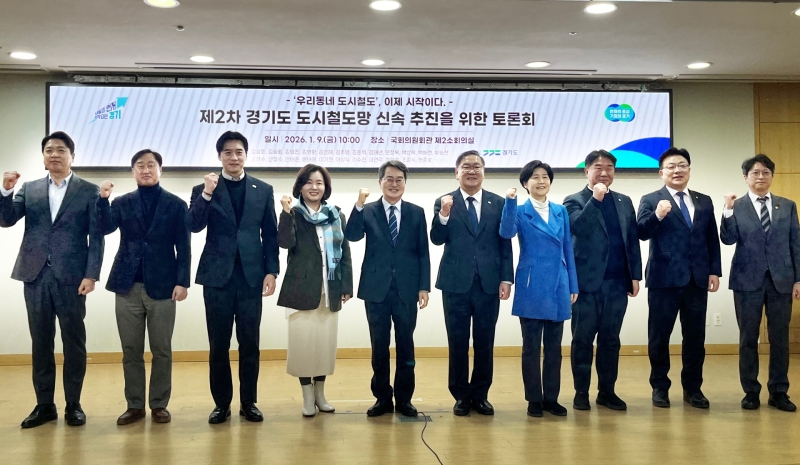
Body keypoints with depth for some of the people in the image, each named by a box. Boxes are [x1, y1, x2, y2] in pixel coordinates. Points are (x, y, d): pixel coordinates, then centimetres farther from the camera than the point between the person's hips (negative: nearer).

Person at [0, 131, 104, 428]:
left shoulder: (89, 191, 3)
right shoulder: (29, 189, 13)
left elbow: (96, 237, -2)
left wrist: (91, 275, -10)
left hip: (71, 277, -3)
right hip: (36, 276, 3)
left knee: (74, 343, 3)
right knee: (40, 343, 8)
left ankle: (73, 404, 12)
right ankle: (44, 404, 16)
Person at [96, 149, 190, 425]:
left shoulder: (176, 204, 4)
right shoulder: (122, 203, 10)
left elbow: (183, 247, 1)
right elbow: (105, 229, -7)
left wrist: (182, 281, -8)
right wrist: (103, 199, -21)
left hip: (162, 286, -2)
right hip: (128, 286, 2)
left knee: (162, 350, 4)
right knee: (131, 350, 6)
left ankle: (159, 405, 14)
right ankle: (135, 405, 16)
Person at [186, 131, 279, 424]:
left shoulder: (263, 190, 9)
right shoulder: (204, 189, 7)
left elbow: (271, 234, 7)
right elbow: (194, 226, -8)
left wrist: (271, 271, -1)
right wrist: (207, 194, -19)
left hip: (251, 276, 1)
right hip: (217, 276, 0)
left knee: (249, 343, 5)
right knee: (218, 345, 4)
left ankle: (249, 402, 15)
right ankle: (221, 404, 15)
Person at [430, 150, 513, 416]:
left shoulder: (498, 203, 6)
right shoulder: (444, 203, 3)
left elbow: (505, 244, 5)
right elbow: (437, 240, -7)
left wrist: (506, 279, -2)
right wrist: (444, 215, -23)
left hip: (489, 283, 1)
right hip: (456, 283, -1)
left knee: (485, 342, 8)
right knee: (458, 342, 6)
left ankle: (480, 395, 20)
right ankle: (461, 395, 18)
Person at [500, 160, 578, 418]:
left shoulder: (561, 211, 10)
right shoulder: (520, 211, -1)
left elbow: (568, 249, 11)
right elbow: (506, 232, -22)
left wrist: (573, 285, 8)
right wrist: (509, 202, -32)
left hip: (558, 286, 4)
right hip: (531, 286, -4)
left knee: (554, 346, 9)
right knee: (531, 346, 3)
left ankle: (551, 397, 19)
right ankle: (534, 399, 12)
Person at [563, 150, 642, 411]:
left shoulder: (624, 202, 14)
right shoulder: (575, 201, 0)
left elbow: (633, 240, 12)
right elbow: (577, 228, -19)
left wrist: (635, 275, 7)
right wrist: (595, 199, -20)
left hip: (617, 283, 4)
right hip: (588, 282, -4)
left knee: (610, 339, 9)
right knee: (583, 340, 3)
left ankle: (607, 391, 18)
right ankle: (581, 393, 11)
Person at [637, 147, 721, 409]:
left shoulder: (704, 201, 13)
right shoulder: (651, 200, 1)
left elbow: (712, 239, 12)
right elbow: (642, 233, -13)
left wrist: (714, 271, 4)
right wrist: (657, 216, -31)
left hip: (697, 280, 3)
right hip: (664, 279, -3)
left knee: (695, 337, 9)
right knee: (659, 336, 5)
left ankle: (692, 388, 21)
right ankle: (660, 387, 17)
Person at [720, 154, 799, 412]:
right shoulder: (736, 207, 1)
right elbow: (728, 239, -11)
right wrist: (728, 210, -24)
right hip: (748, 281, -2)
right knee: (748, 338, 5)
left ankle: (779, 392, 17)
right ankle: (751, 391, 15)